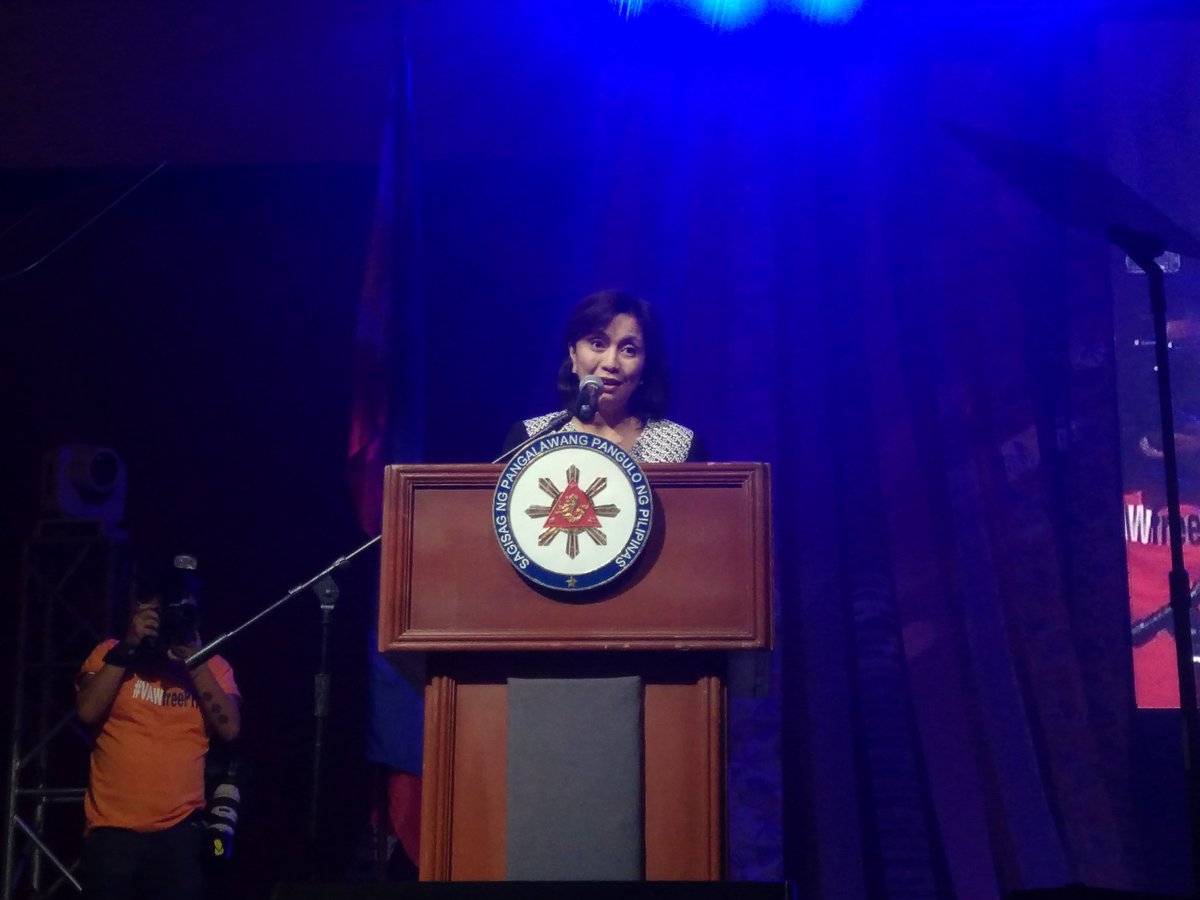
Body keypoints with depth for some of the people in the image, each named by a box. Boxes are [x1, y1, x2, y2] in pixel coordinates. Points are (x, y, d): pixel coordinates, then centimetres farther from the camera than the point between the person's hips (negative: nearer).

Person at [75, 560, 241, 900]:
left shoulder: (213, 665, 7)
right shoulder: (111, 654, 5)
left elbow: (230, 729, -6)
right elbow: (87, 712, -10)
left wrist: (195, 662, -12)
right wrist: (127, 648, -13)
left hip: (180, 830, 1)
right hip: (113, 828, -1)